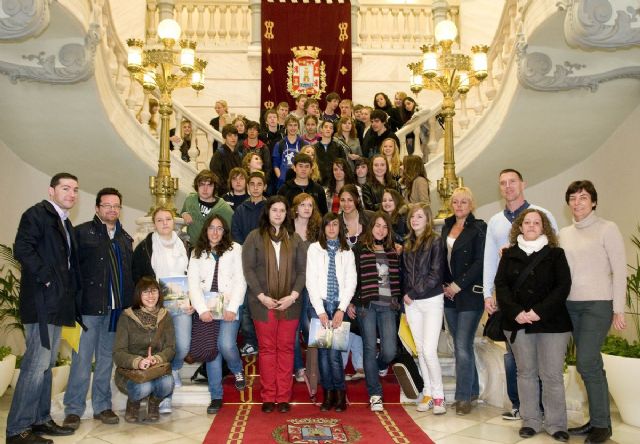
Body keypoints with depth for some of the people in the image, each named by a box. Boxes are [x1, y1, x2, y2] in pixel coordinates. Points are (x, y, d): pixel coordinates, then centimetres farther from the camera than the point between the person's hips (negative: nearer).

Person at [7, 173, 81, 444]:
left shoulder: (65, 224, 19)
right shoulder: (37, 214, -7)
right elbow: (22, 249, -19)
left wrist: (71, 293, 11)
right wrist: (46, 278, -19)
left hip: (58, 304, 9)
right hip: (41, 302, -9)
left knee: (46, 364, 14)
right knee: (36, 364, -9)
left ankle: (40, 420, 23)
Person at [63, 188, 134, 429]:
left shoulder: (125, 238, 16)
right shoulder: (82, 232, 0)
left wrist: (129, 303, 9)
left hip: (116, 309, 5)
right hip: (89, 307, -4)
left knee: (106, 359, 12)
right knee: (82, 360, -1)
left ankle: (102, 406, 22)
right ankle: (73, 409, 11)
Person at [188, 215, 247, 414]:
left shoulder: (235, 249, 6)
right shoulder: (197, 253, 12)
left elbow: (240, 281, -1)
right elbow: (193, 283, 3)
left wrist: (232, 308, -10)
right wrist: (202, 309, -10)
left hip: (229, 307, -2)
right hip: (206, 309, 2)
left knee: (226, 345, -18)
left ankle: (238, 371, 15)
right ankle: (216, 397, 11)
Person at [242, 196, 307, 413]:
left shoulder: (295, 239, 10)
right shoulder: (255, 237, 4)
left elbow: (302, 270, 6)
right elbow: (248, 268, -2)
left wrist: (293, 295, -7)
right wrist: (261, 296, -10)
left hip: (289, 303, 2)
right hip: (263, 303, -1)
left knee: (286, 348, 4)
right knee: (267, 349, 3)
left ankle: (284, 397, 11)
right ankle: (268, 397, 10)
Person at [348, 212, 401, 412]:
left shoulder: (393, 251, 13)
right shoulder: (359, 249, 2)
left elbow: (398, 278, 17)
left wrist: (398, 300, 11)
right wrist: (350, 303, -3)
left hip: (387, 306, 3)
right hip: (366, 305, -2)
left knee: (389, 351, -4)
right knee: (370, 348, -1)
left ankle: (380, 365, 34)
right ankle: (375, 394, 9)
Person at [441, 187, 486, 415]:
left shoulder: (479, 228, -6)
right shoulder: (447, 227, 13)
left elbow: (480, 261, -12)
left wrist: (458, 285, -14)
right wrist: (445, 285, 4)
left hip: (470, 294, -6)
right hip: (449, 294, 6)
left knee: (463, 346, -7)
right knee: (461, 345, 13)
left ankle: (464, 397, 3)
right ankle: (472, 390, 26)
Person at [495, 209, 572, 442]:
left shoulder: (556, 254, 3)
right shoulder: (509, 255, 9)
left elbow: (563, 286, -5)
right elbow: (501, 285, 1)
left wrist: (539, 311, -15)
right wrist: (515, 312, -13)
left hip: (551, 323, -2)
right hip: (518, 323, 2)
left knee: (552, 375, -2)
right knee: (526, 372, 7)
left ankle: (556, 424, 10)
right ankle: (530, 420, 16)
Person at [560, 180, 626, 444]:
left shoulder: (607, 229, -3)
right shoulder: (564, 234, 12)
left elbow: (619, 271, -6)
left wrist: (618, 310, -9)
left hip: (598, 304, -5)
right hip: (571, 305, 5)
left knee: (586, 363, -10)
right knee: (591, 364, 9)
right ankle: (596, 421, 18)